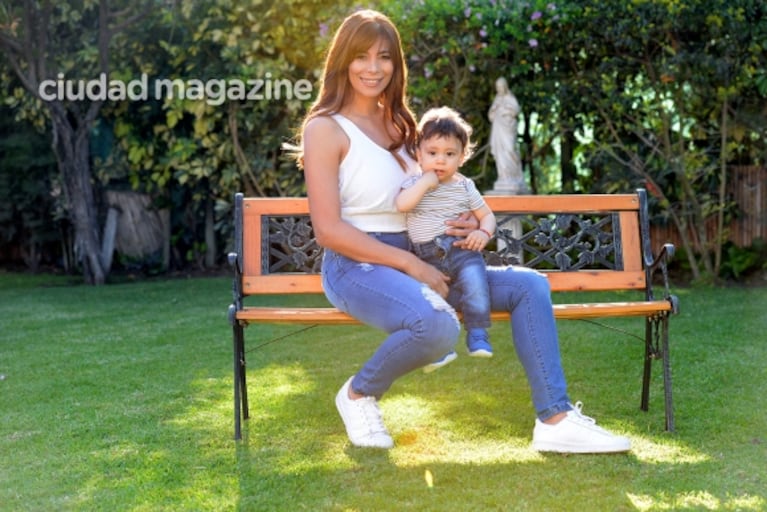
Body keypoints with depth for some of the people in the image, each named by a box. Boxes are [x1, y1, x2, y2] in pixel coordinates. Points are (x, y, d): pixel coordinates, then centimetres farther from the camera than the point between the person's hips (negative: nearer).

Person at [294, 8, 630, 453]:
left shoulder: (397, 123, 16)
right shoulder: (325, 128, -6)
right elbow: (329, 229, -14)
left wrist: (469, 226, -2)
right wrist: (412, 264, -18)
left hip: (415, 262, 8)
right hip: (356, 267, -7)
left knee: (529, 285, -7)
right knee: (438, 323, -36)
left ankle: (555, 420, -9)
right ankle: (359, 394, -7)